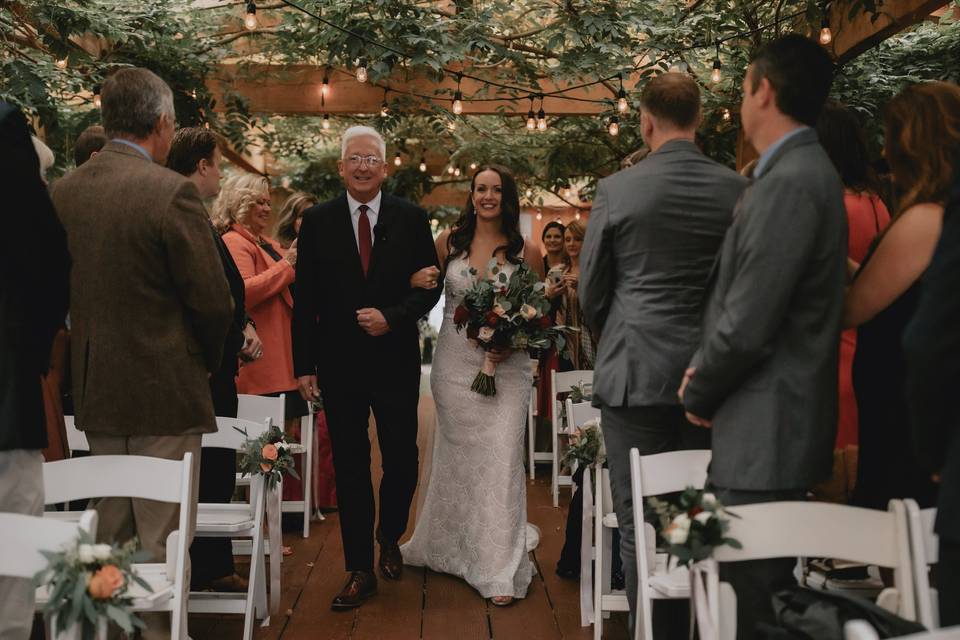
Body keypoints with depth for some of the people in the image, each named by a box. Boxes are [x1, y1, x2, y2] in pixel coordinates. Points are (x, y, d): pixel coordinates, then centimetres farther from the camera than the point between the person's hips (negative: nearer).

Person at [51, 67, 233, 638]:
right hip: (164, 389, -7)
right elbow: (214, 301, -15)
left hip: (94, 389, 7)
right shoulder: (172, 191, -16)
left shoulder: (64, 190, 3)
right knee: (162, 539, 4)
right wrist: (207, 360, 4)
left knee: (109, 534, 20)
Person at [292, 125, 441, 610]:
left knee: (402, 461, 8)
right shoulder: (317, 221, 2)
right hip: (338, 364, 0)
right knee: (350, 469, 7)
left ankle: (389, 538, 37)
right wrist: (304, 365, -2)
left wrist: (391, 317, -14)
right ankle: (360, 570, 19)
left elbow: (430, 286, 2)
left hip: (395, 360, 0)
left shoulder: (411, 219, 2)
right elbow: (305, 298, 2)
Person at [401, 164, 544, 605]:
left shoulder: (526, 252, 0)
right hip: (454, 363, 2)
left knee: (501, 458, -5)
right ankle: (450, 548, 32)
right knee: (457, 456, 11)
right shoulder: (449, 242, 4)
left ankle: (500, 569, 5)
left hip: (507, 367, -1)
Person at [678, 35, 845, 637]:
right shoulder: (803, 170, 13)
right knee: (771, 589, 21)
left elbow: (748, 322, -21)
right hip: (776, 427, 10)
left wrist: (699, 393, -5)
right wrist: (707, 369, 4)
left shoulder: (790, 181, -19)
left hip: (767, 430, -10)